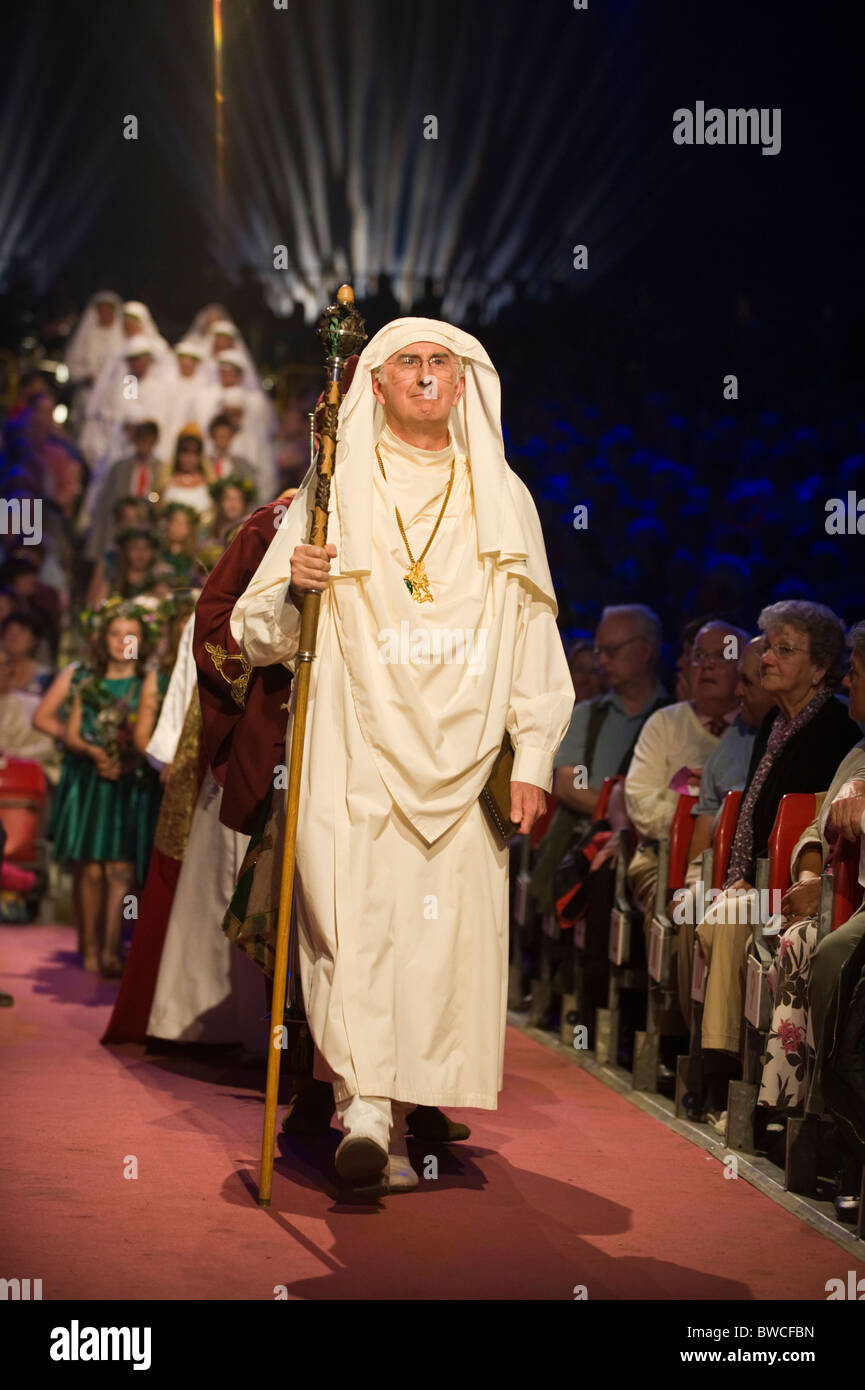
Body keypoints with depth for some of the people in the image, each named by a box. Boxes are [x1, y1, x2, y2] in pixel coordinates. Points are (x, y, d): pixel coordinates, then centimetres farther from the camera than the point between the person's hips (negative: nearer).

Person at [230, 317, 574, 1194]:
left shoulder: (503, 500, 14)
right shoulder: (332, 494, 8)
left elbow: (535, 638, 13)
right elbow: (256, 639, 6)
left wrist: (533, 758, 5)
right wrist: (293, 590, -16)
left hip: (461, 762, 2)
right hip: (354, 758, -2)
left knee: (447, 936, -4)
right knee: (354, 922, -16)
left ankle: (401, 1111, 4)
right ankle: (366, 1111, -20)